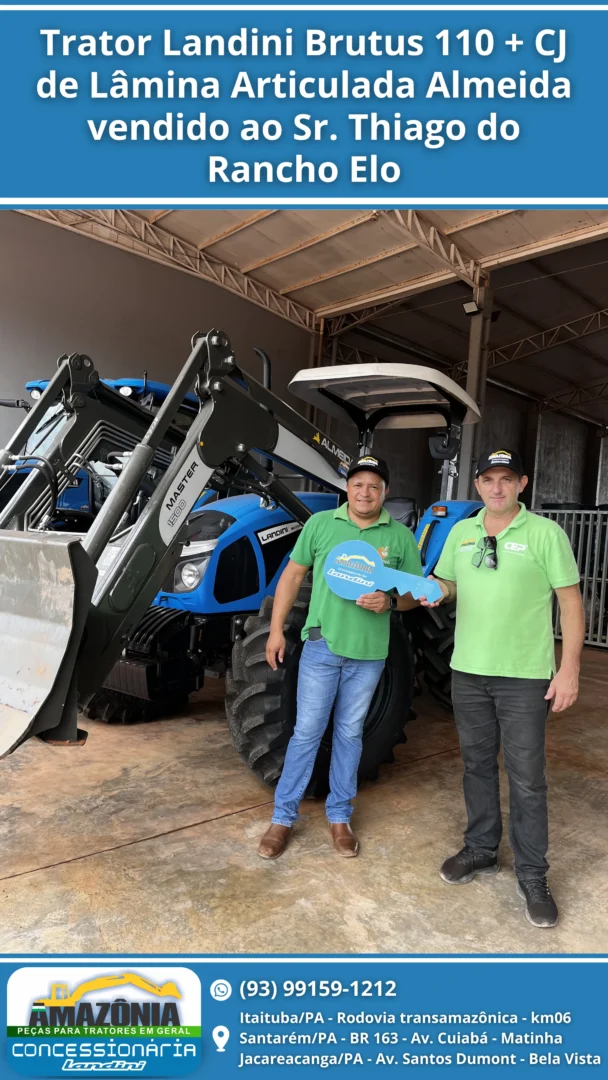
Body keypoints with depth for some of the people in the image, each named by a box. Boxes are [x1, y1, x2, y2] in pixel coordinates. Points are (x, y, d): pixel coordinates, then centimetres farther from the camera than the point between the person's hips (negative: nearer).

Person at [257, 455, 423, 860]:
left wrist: (390, 602, -17)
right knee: (307, 731, 4)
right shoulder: (320, 523, 0)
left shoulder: (400, 537, 1)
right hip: (322, 645, -1)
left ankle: (340, 817, 29)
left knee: (350, 734, 13)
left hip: (369, 653, 1)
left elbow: (416, 593, 6)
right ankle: (283, 817, 18)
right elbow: (293, 574, 4)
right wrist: (276, 629, 0)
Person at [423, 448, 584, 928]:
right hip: (468, 671, 5)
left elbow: (571, 603, -7)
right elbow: (447, 583, 18)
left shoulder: (545, 533, -8)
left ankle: (532, 876, 20)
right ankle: (482, 849, 35)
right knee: (477, 764, 17)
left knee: (526, 777, 4)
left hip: (525, 676, -4)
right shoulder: (461, 532, 7)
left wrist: (569, 668, -13)